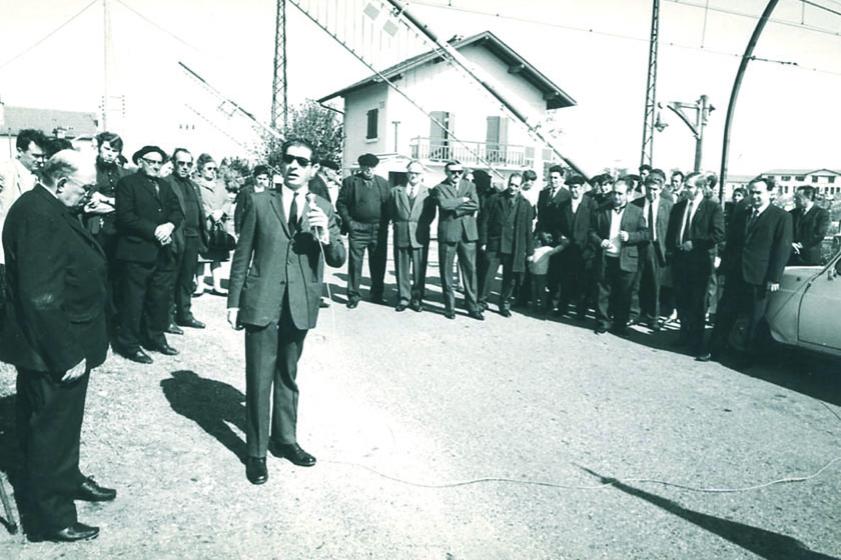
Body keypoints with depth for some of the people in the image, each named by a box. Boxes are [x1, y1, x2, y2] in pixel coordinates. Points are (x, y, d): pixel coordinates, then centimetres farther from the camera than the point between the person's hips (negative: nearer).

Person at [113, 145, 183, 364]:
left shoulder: (165, 186, 19)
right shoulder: (127, 183, -2)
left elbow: (177, 211, 12)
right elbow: (125, 216, -13)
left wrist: (169, 225, -9)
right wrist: (154, 230, -17)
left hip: (163, 252, 6)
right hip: (137, 251, -6)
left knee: (161, 297, 10)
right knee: (134, 300, -1)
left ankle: (155, 338, 24)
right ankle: (129, 344, 9)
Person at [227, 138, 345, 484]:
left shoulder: (323, 208, 3)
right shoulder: (260, 205, 0)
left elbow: (338, 260, 0)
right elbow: (242, 256, 3)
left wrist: (325, 233, -20)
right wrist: (234, 302, 1)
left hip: (299, 307, 2)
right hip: (262, 304, -2)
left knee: (288, 377, 17)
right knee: (259, 380, 3)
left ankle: (285, 439, 33)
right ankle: (256, 452, 17)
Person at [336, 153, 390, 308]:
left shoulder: (383, 183, 12)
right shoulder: (350, 182, 3)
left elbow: (389, 205, 12)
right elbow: (341, 203, 2)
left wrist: (385, 223, 2)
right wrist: (349, 222, -7)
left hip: (379, 230, 3)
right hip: (357, 229, -3)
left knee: (378, 264, 8)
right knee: (355, 263, 0)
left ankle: (377, 294, 21)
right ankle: (353, 296, 8)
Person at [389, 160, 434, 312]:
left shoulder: (428, 192, 5)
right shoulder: (396, 191, 12)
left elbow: (431, 214, 4)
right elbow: (391, 212, 13)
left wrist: (421, 226, -3)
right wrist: (398, 224, 3)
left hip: (420, 236, -1)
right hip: (401, 235, 2)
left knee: (419, 269, 3)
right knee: (402, 268, 5)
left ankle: (417, 298, 13)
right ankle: (404, 298, 14)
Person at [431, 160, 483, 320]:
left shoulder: (470, 185, 12)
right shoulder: (439, 188, 3)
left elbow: (475, 205, -5)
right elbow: (444, 204, -16)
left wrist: (455, 208, -9)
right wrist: (462, 200, -8)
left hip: (468, 233, 2)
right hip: (447, 233, -2)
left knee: (470, 270, 4)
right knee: (446, 272, 4)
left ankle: (472, 307, 11)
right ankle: (449, 307, 15)